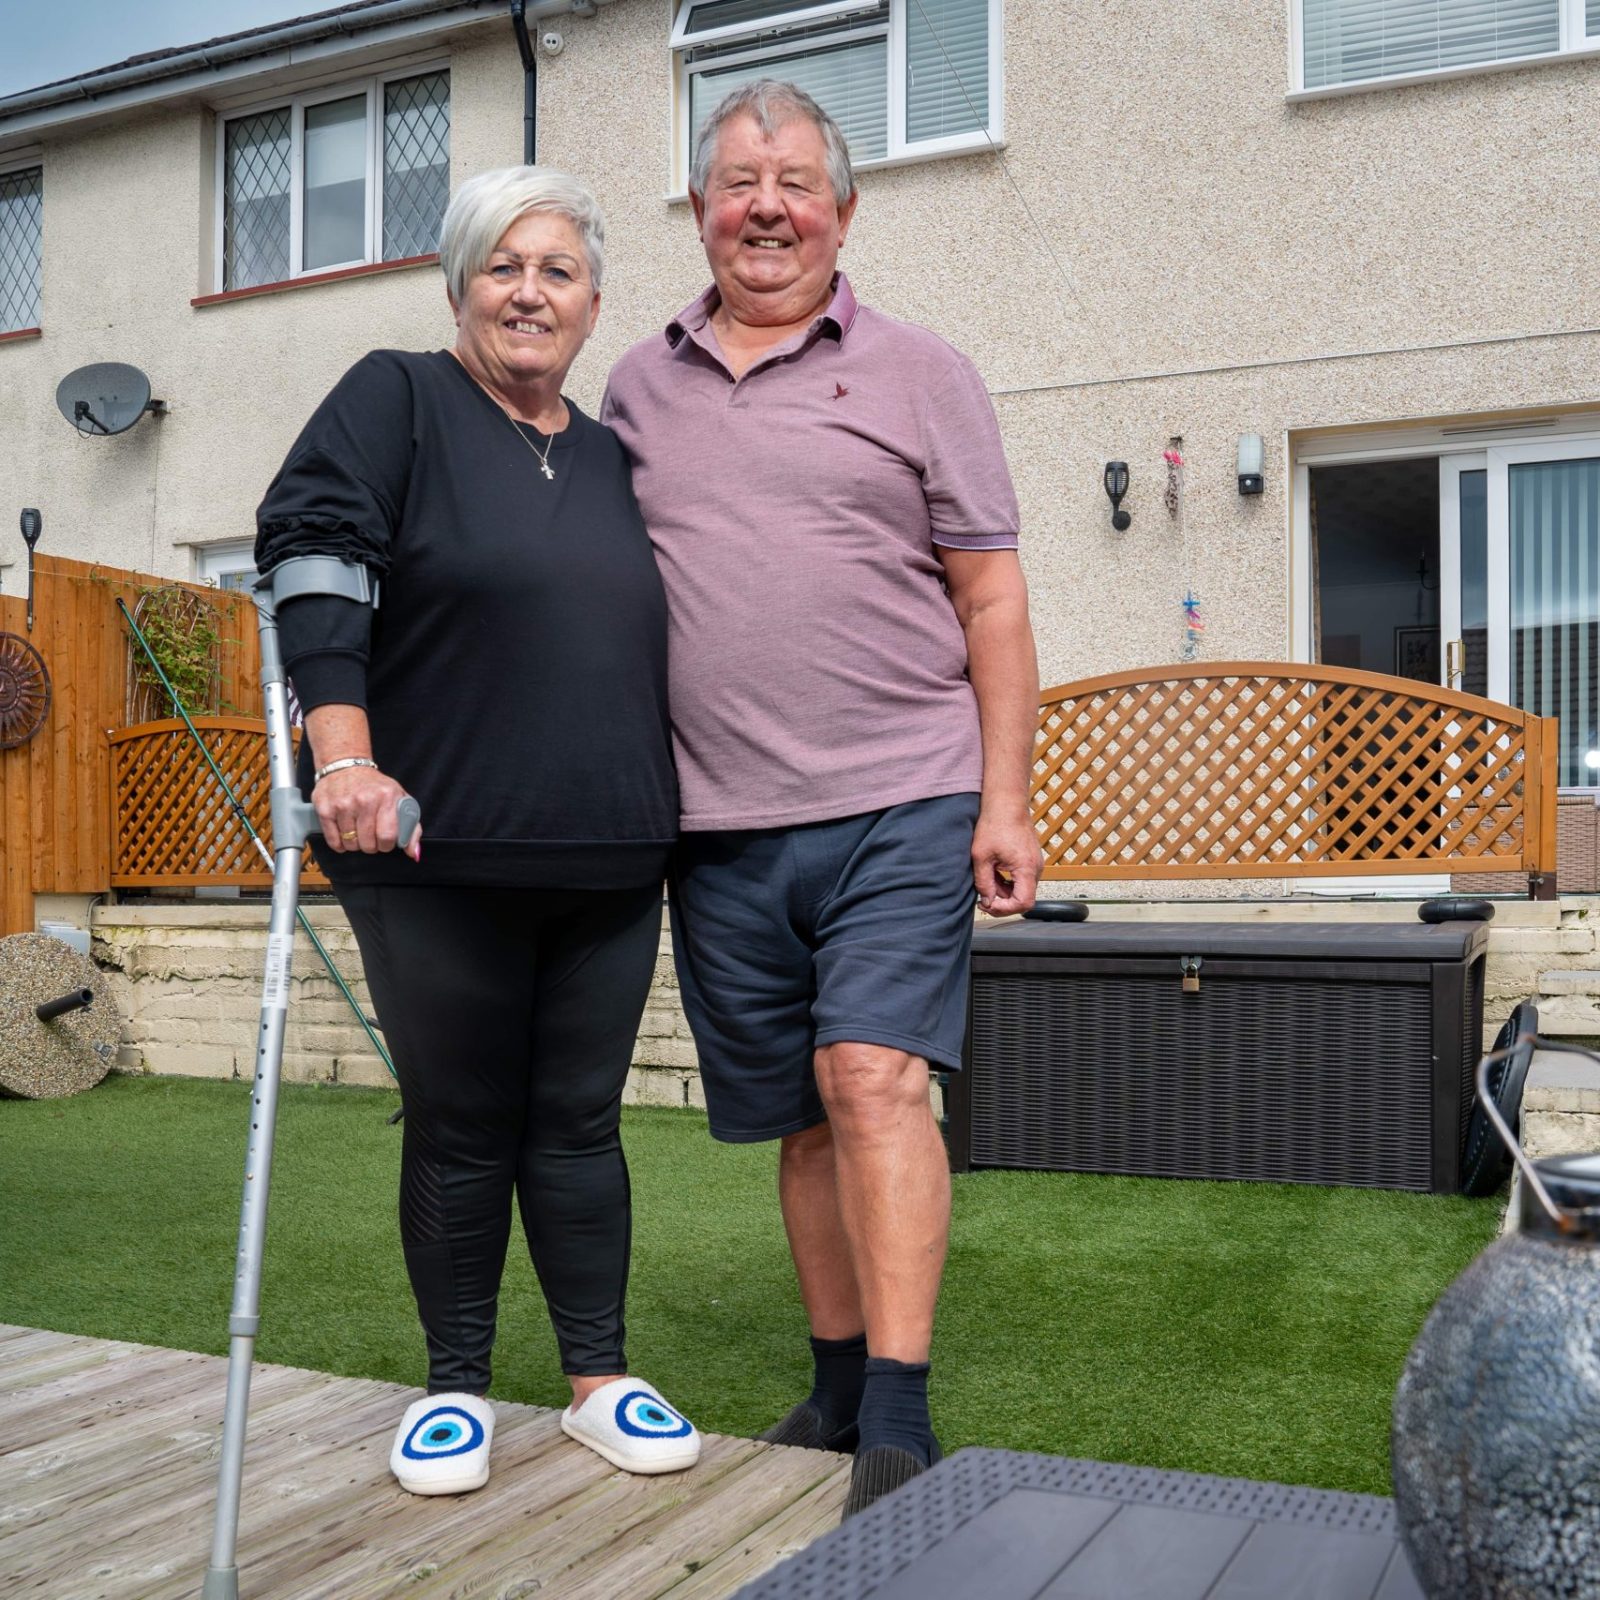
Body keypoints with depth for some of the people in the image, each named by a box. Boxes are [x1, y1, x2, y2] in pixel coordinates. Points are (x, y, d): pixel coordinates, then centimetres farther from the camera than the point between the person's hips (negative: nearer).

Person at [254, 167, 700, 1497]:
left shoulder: (612, 460, 16)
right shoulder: (396, 401, 2)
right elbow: (310, 555, -11)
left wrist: (667, 814, 19)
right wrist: (343, 757, -23)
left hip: (606, 865, 4)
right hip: (438, 855, -3)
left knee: (580, 1122, 9)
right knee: (459, 1127, 6)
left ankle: (599, 1378, 21)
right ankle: (456, 1388, 22)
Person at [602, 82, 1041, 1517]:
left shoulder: (918, 374, 5)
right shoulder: (640, 388, 14)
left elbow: (994, 602, 2)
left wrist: (1005, 802, -6)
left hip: (897, 805, -3)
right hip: (718, 825, 4)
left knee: (874, 1078, -15)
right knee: (799, 1118, 11)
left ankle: (900, 1423, -9)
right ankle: (838, 1383, 25)